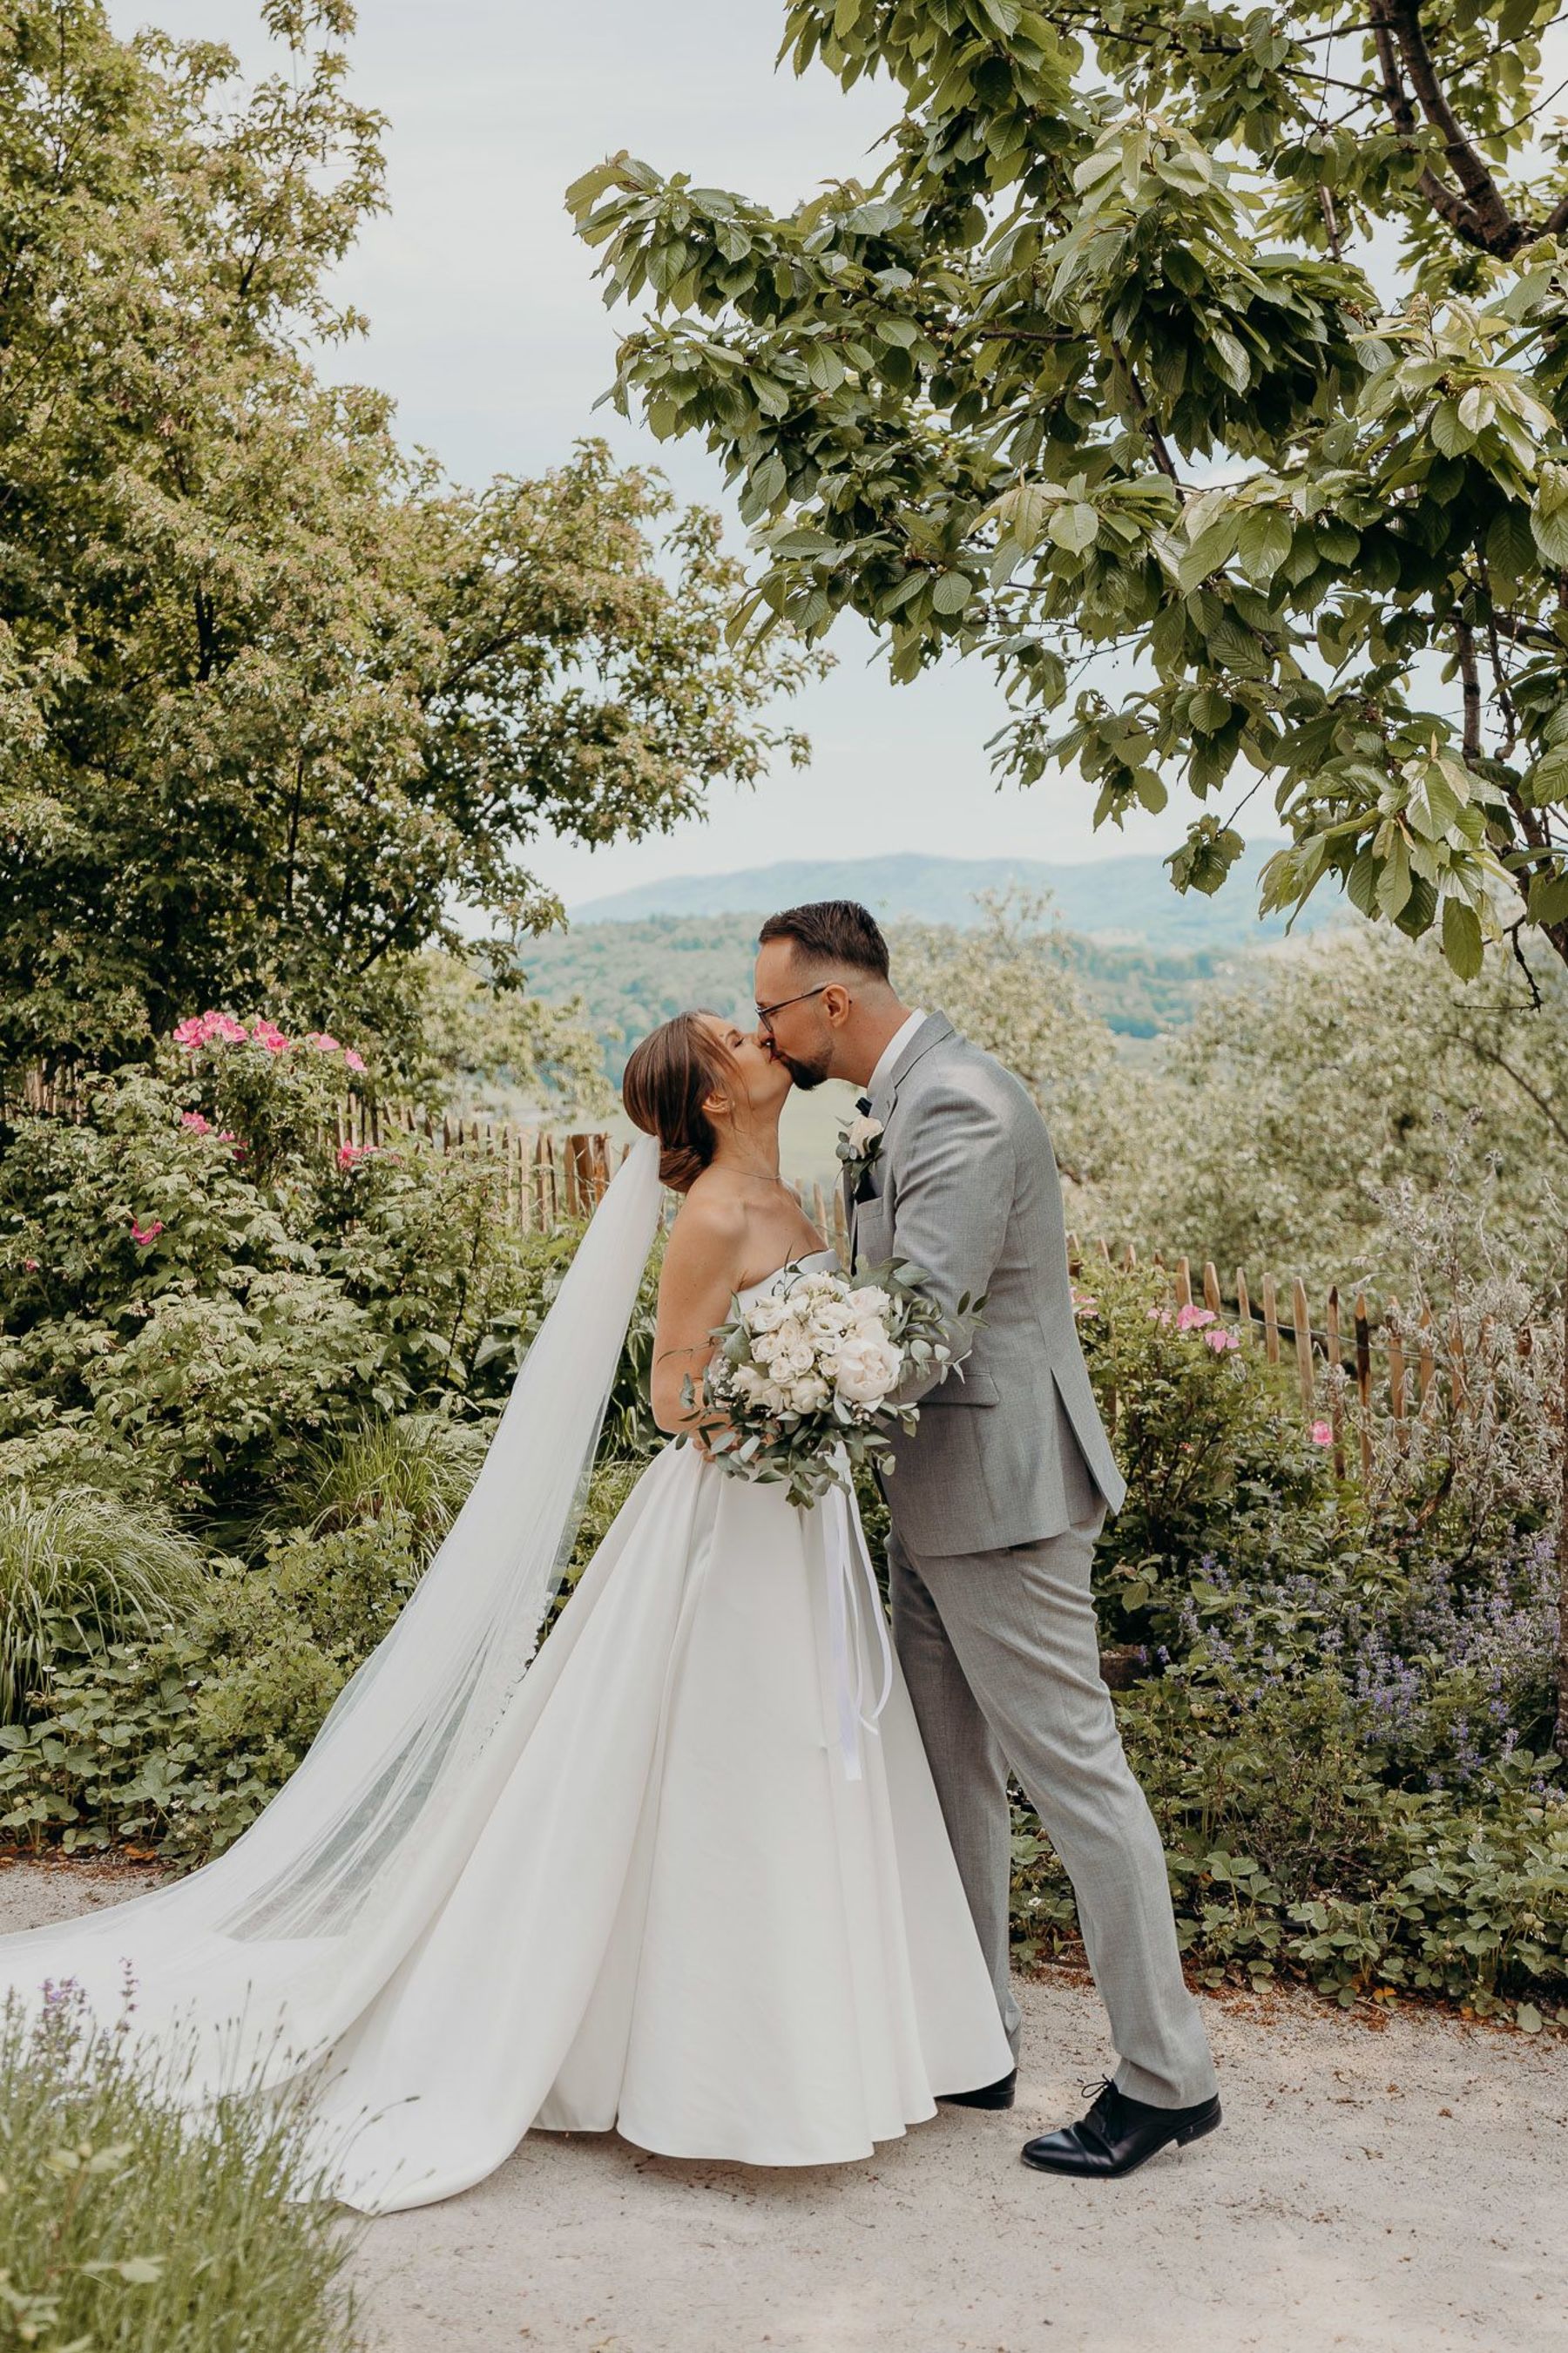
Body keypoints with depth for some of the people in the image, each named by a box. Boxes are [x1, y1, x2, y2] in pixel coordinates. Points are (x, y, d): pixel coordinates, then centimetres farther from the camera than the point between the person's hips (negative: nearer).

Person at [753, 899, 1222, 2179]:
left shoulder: (961, 1103, -20)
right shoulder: (903, 1102, 12)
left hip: (997, 1487, -10)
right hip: (937, 1494, 10)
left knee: (1073, 1770, -2)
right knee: (950, 1769, 17)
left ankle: (1167, 2076, 10)